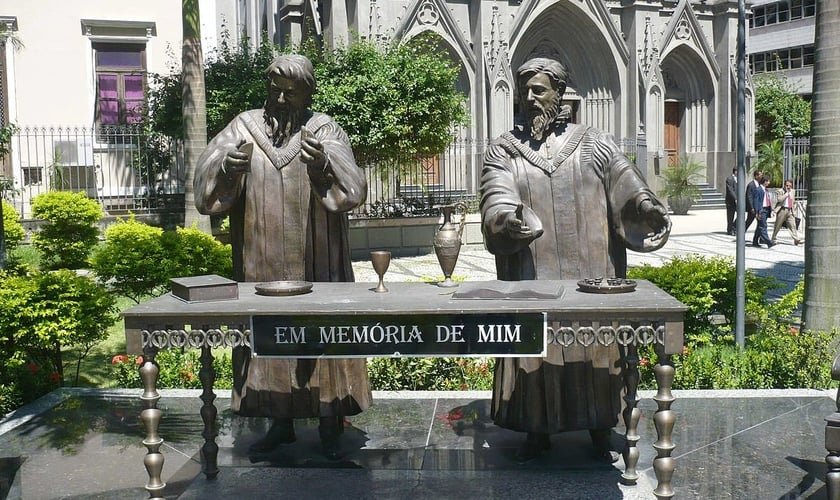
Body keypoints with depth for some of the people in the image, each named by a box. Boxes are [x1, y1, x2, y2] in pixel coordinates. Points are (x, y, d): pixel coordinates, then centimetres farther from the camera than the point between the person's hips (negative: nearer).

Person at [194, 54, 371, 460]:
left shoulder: (325, 131, 1)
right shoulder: (245, 127, 6)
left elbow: (354, 189, -13)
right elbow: (207, 177, -6)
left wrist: (324, 163, -32)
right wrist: (227, 166, -28)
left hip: (315, 263, -2)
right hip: (262, 264, 2)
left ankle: (329, 424, 14)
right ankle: (280, 421, 22)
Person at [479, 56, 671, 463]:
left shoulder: (595, 145, 7)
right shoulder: (503, 151, 6)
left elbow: (626, 185, -2)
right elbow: (496, 201, -10)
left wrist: (647, 205, -24)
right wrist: (506, 217, -32)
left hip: (590, 275, 0)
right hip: (532, 278, 0)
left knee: (595, 349, 7)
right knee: (535, 350, 5)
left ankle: (600, 430, 25)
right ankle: (538, 431, 22)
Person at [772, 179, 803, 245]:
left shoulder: (792, 192, 14)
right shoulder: (781, 191, -4)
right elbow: (780, 199, -21)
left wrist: (793, 207, 13)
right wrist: (787, 193, -17)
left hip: (790, 211, 5)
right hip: (782, 210, -5)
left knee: (793, 225, -2)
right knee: (777, 226, 2)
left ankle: (796, 240, -4)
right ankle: (773, 239, 11)